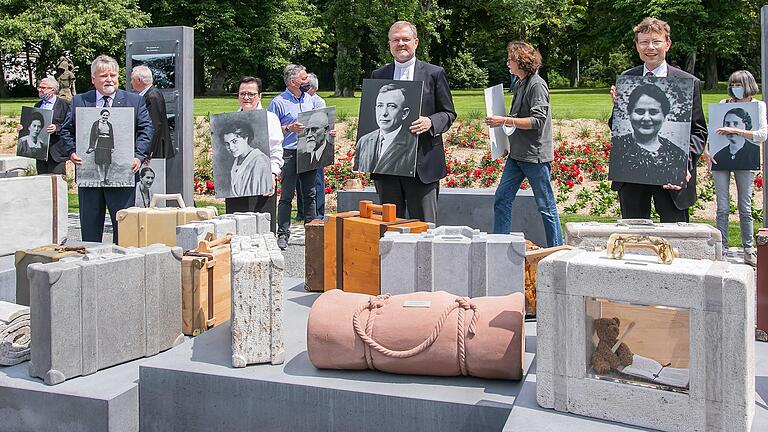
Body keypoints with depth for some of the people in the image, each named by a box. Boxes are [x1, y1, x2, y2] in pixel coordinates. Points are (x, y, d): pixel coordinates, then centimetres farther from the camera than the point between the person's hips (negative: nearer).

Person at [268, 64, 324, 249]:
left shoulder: (311, 100, 13)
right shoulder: (278, 102, -4)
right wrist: (289, 128, -17)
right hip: (289, 154, -5)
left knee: (310, 194, 9)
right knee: (287, 196, -3)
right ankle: (283, 234, 3)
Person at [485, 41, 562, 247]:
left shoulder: (537, 85, -12)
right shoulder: (520, 84, 15)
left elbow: (538, 120, -20)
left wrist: (505, 121, -21)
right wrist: (502, 121, 13)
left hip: (535, 155, -9)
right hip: (517, 154, 9)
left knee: (546, 206, 1)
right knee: (501, 200, 6)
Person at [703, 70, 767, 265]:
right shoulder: (724, 104, 10)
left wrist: (735, 130, -13)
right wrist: (706, 150, -3)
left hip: (745, 160, -1)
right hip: (720, 158, 1)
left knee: (745, 208, 4)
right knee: (722, 208, 0)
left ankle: (749, 250, 12)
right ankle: (721, 249, 5)